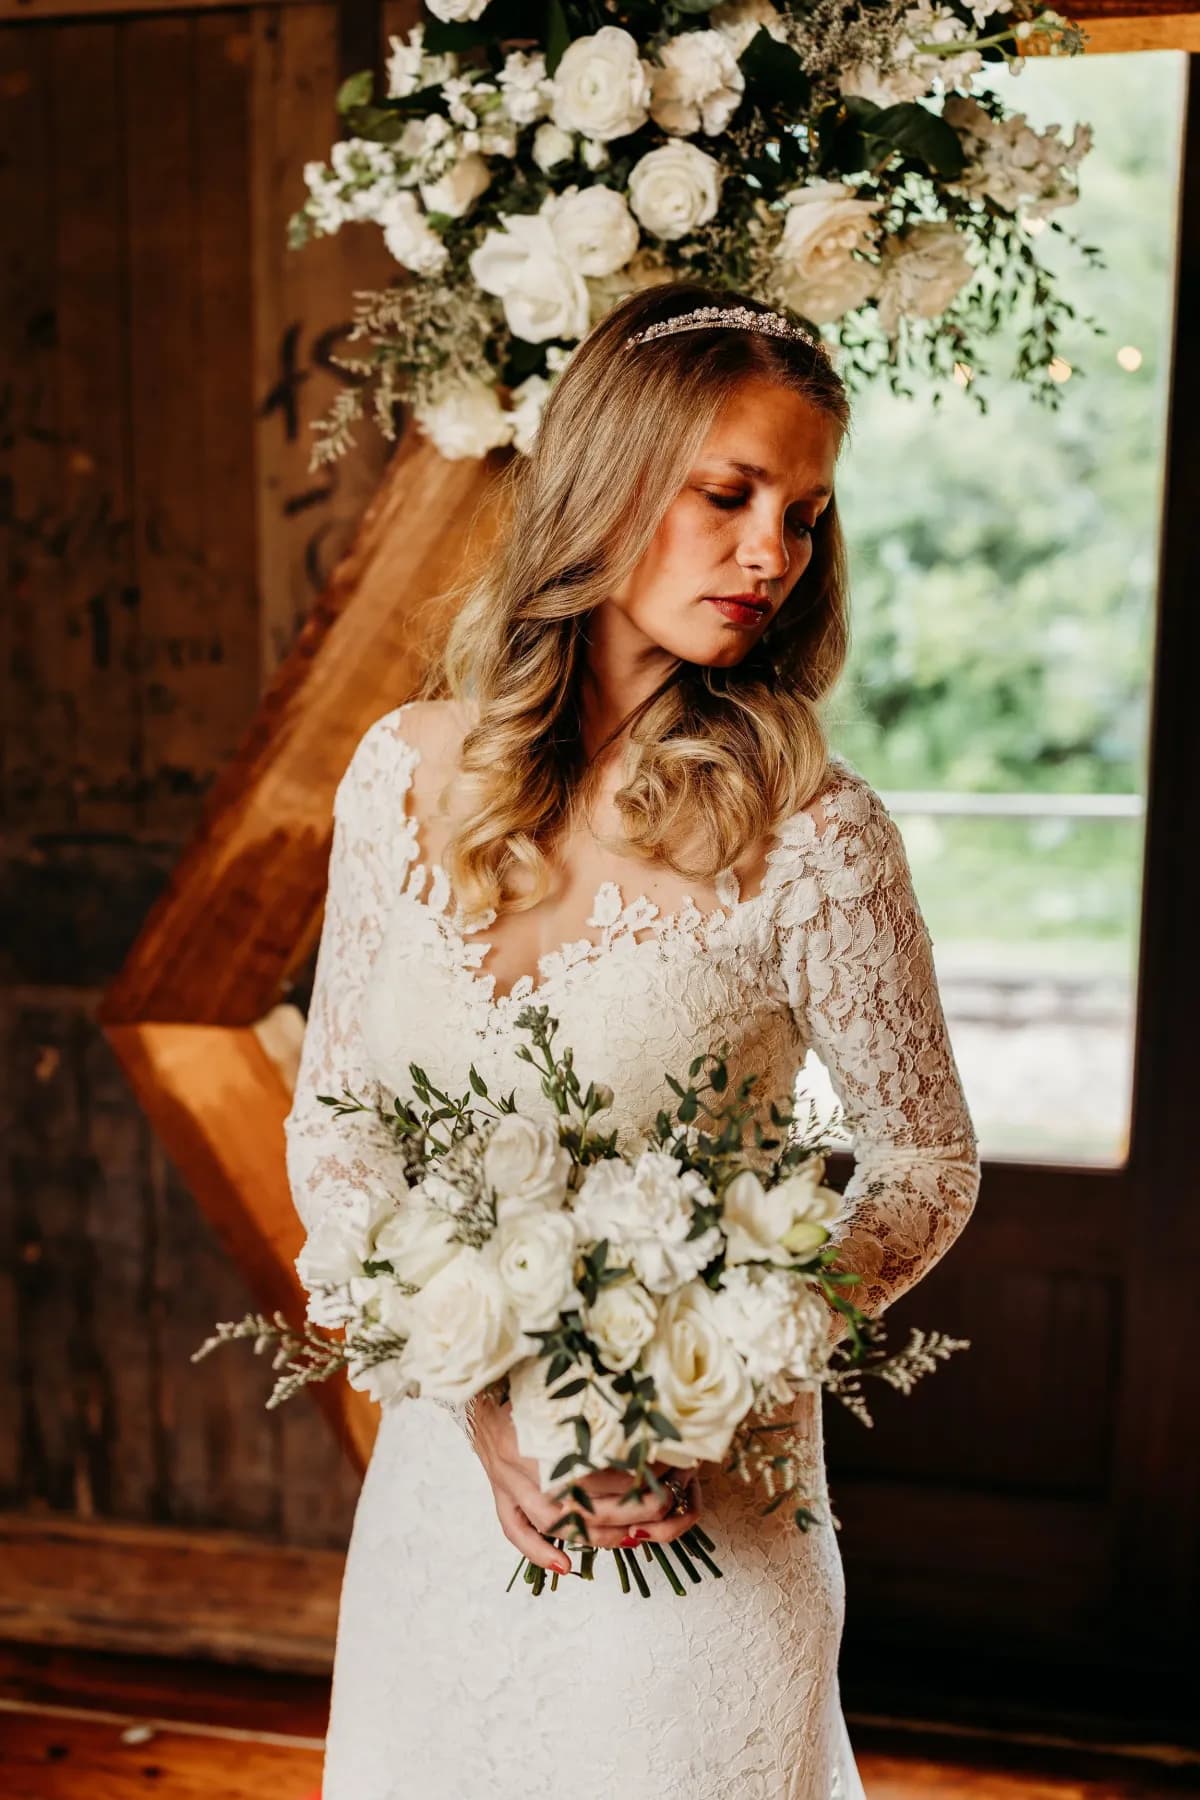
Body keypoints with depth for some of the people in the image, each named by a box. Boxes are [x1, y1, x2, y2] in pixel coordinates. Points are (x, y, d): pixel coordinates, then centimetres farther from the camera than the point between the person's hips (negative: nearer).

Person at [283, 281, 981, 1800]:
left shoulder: (811, 832, -16)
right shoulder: (407, 769, -6)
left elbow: (928, 1164, -6)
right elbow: (329, 1121, -1)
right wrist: (480, 1389, -12)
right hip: (441, 1458, 4)